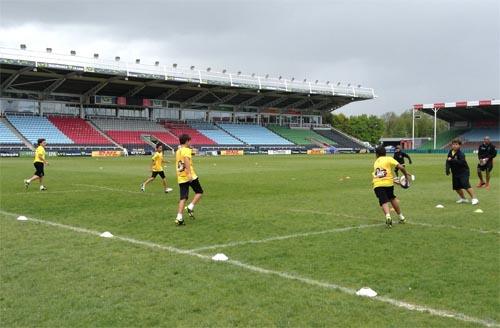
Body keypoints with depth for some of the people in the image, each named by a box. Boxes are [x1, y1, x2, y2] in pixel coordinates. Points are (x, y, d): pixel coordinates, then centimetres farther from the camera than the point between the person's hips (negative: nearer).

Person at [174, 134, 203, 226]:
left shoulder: (178, 151, 18)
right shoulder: (187, 150, -7)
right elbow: (186, 160, -25)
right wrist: (189, 173, -34)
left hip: (181, 178, 7)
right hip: (190, 177, -7)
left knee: (183, 198, 4)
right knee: (199, 192, 12)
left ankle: (179, 218, -6)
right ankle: (190, 207, -5)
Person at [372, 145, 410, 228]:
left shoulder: (376, 162, 26)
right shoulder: (389, 159, 12)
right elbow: (401, 167, -1)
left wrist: (394, 180, 35)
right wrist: (406, 174, 15)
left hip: (377, 185, 1)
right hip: (388, 183, -1)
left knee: (384, 202, -7)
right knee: (392, 198, 24)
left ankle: (388, 216, -36)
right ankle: (401, 217, 30)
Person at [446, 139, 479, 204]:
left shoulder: (461, 154, -17)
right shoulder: (450, 152, 3)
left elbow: (461, 162, -32)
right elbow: (448, 161, 7)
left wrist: (451, 160, -31)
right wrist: (447, 169, -9)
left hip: (463, 172, -7)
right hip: (455, 173, 7)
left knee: (466, 185, -18)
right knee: (456, 187, 10)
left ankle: (474, 199, -11)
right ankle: (463, 198, 29)